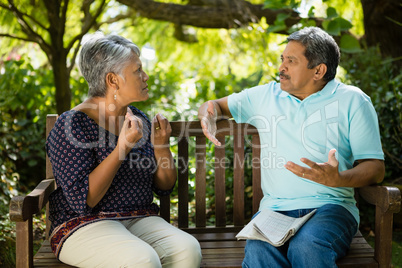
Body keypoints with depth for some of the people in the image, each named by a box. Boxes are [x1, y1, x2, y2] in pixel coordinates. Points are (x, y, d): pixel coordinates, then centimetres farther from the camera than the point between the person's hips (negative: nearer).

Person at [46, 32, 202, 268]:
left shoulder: (138, 119, 9)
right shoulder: (72, 125, -10)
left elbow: (165, 187, 13)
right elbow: (82, 200, -18)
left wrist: (161, 146, -6)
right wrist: (122, 149, -23)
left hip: (141, 219, 5)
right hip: (84, 226, -5)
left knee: (188, 249, -25)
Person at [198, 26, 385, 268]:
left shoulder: (352, 100, 7)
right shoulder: (265, 95, 18)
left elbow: (376, 168, 1)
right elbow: (214, 106, 28)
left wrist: (339, 180, -20)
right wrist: (209, 116, 2)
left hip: (330, 206, -1)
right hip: (275, 208, 2)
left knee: (307, 247, -36)